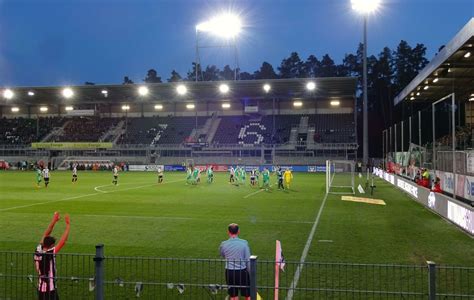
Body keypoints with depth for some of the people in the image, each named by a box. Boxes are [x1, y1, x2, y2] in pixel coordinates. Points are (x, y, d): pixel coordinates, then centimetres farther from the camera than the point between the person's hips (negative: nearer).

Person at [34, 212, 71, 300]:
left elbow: (45, 235, 6)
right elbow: (63, 241, -20)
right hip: (50, 290, -8)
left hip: (40, 288, 8)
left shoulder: (38, 251, -2)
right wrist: (68, 225, -13)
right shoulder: (49, 254, -21)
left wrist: (53, 221, 8)